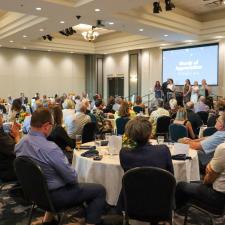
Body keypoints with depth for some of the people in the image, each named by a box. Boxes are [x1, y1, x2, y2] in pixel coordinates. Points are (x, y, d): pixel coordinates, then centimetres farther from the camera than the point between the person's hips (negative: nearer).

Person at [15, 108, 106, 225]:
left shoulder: (20, 144, -5)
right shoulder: (50, 148, -30)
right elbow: (72, 177, -22)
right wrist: (74, 176, -1)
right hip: (53, 196, -8)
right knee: (100, 190, -1)